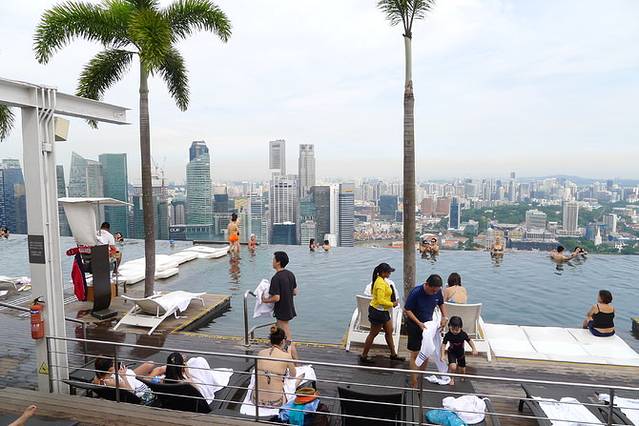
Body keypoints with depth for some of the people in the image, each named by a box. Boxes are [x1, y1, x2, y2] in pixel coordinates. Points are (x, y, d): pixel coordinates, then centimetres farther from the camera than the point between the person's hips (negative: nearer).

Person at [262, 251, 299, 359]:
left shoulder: (276, 278, -23)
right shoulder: (290, 274, 2)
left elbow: (276, 298, -24)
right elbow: (295, 292, 8)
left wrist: (265, 300, -7)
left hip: (282, 312, -9)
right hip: (289, 309, 9)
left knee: (288, 341, -2)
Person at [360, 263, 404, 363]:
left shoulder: (381, 280, 6)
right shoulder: (381, 283, -25)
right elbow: (380, 300, -30)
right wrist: (392, 304, -15)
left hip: (383, 311, 10)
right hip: (378, 311, -10)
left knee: (389, 331, 17)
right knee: (373, 334, 2)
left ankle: (393, 354, 29)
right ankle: (363, 356, 15)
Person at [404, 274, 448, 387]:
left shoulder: (438, 292, -11)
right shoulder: (416, 293, -27)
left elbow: (441, 304, 9)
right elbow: (407, 310, -19)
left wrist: (445, 316, -8)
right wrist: (419, 323, -25)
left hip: (428, 324, 5)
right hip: (414, 325, -5)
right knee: (415, 354, -1)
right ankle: (414, 384, 8)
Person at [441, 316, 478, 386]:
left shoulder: (463, 334, -23)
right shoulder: (448, 335, -26)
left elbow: (470, 341, -7)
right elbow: (443, 344, -22)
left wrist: (474, 349, -17)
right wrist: (443, 355, -29)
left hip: (461, 353, 2)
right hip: (452, 352, -2)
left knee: (462, 370, 13)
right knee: (453, 367, -23)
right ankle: (452, 379, 7)